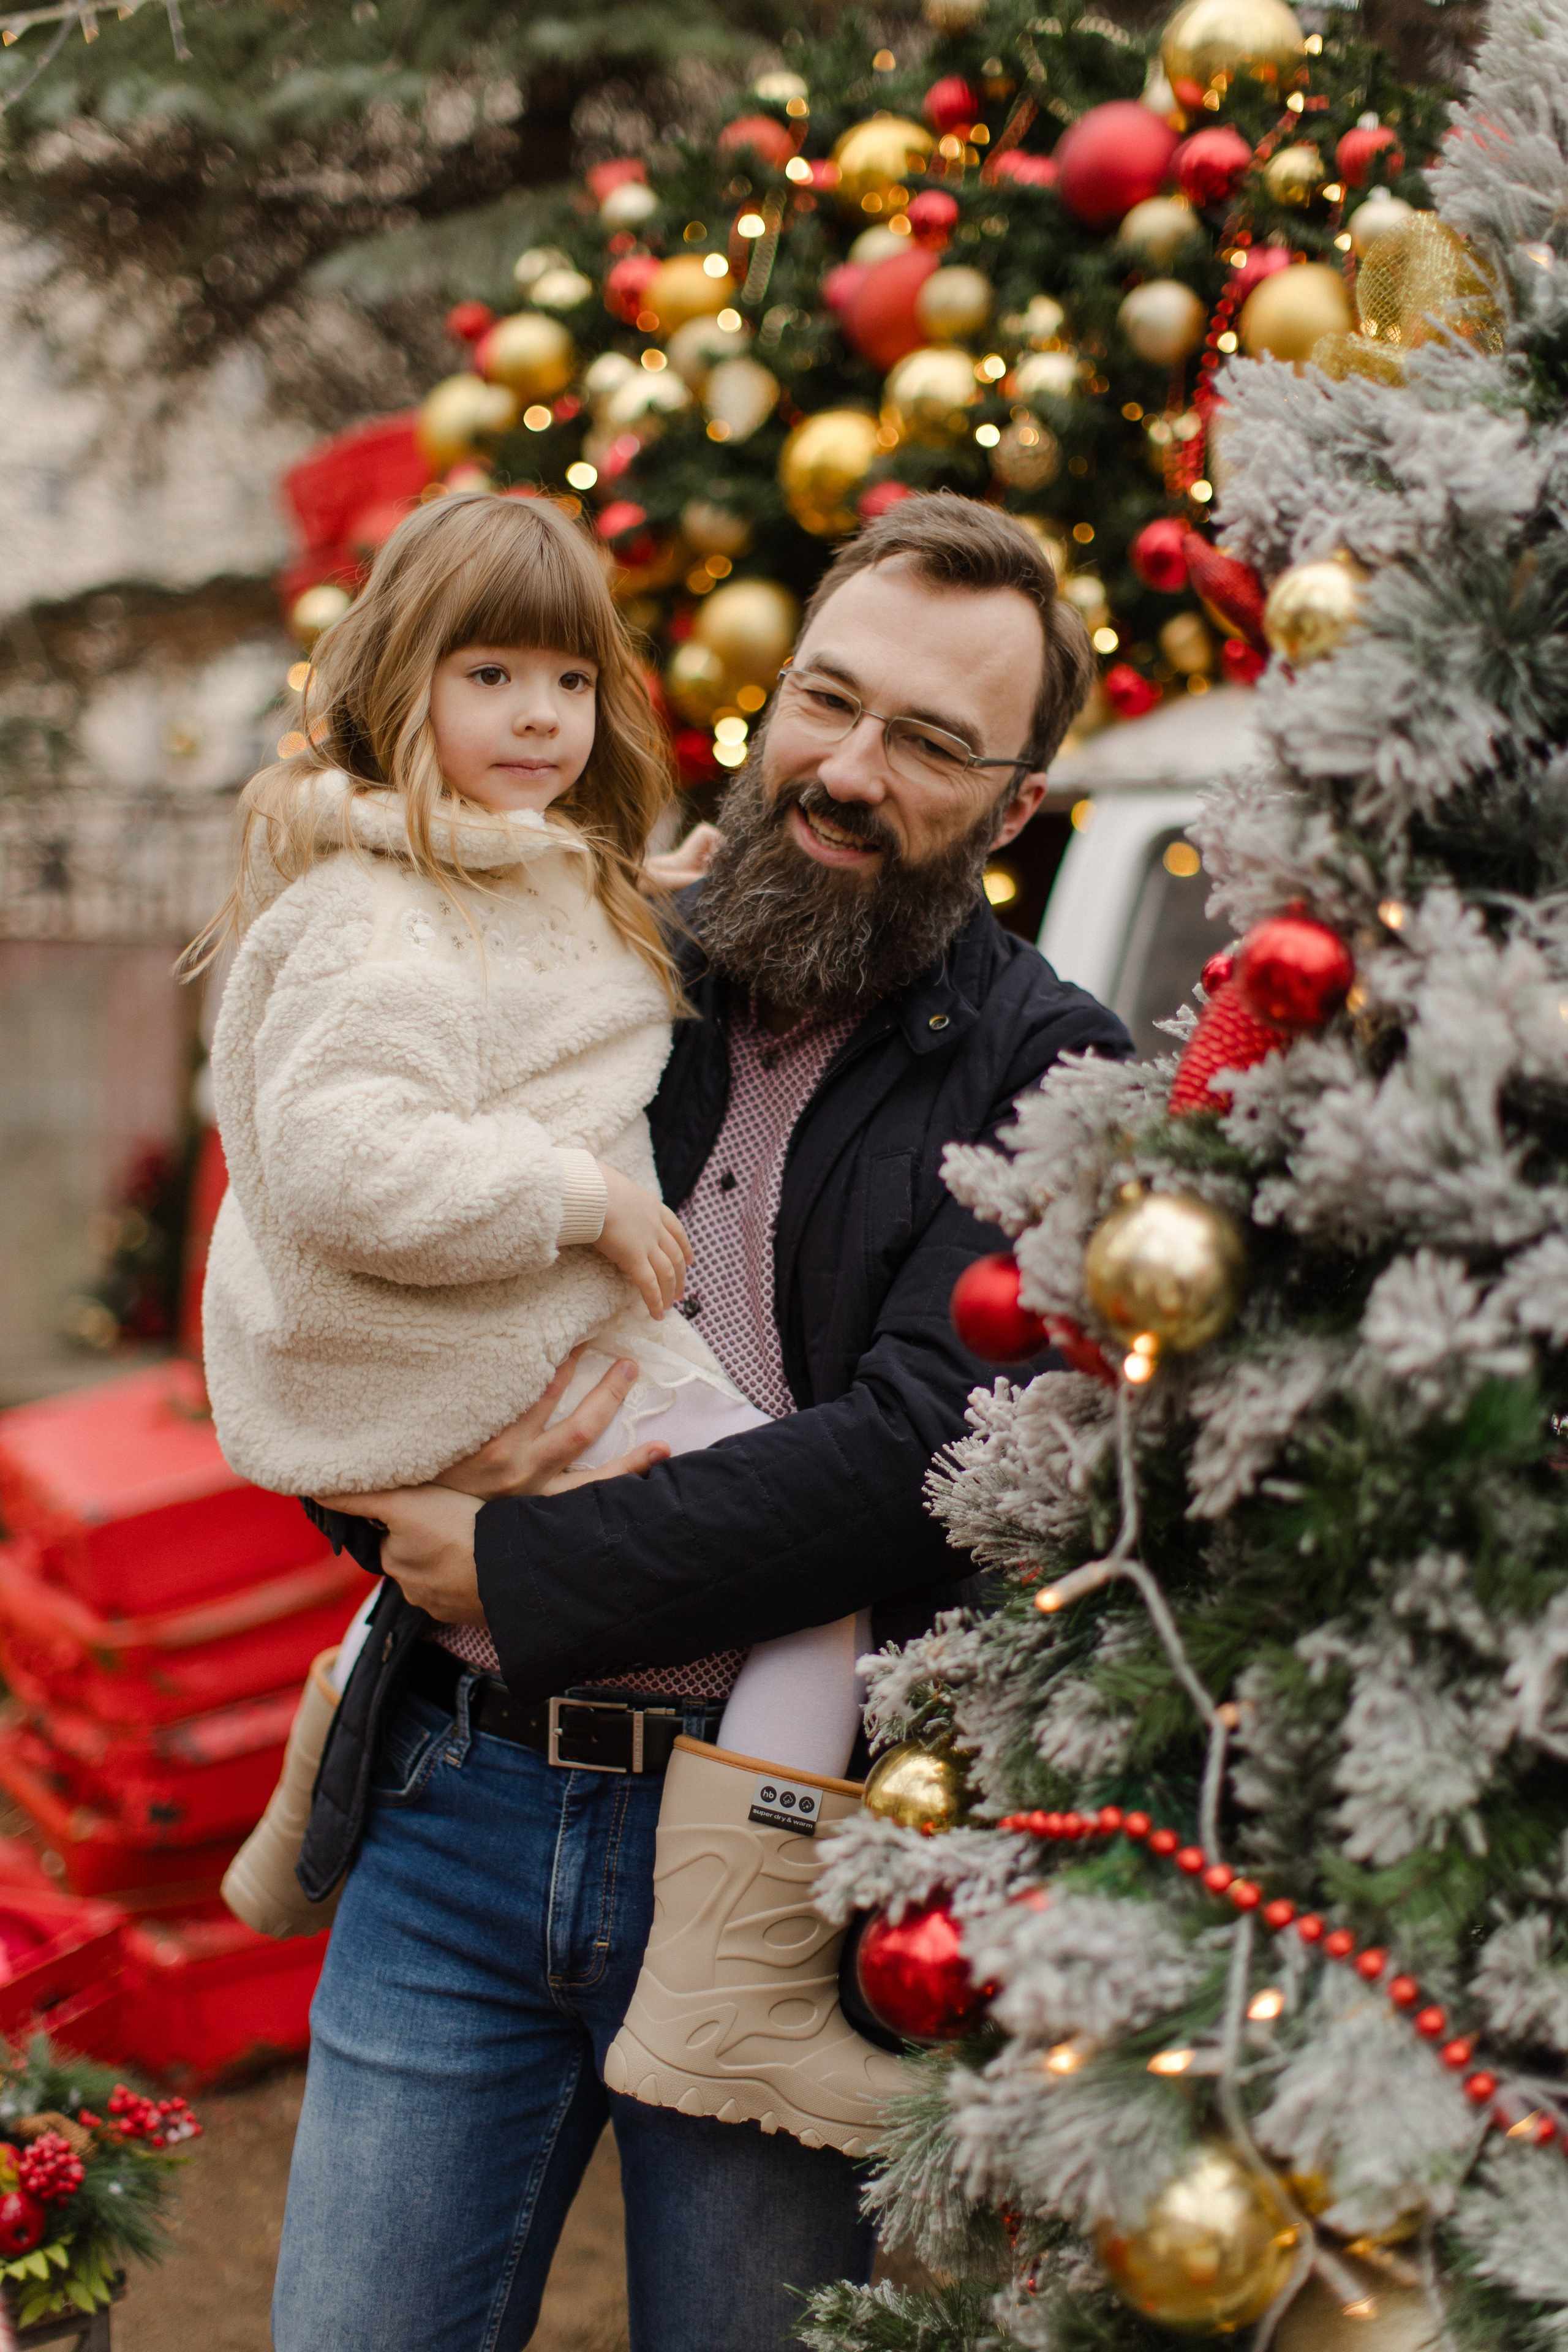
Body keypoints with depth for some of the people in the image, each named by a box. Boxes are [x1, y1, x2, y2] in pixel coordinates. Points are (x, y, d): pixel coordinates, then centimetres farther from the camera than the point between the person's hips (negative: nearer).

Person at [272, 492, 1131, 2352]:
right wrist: (416, 1470, -10)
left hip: (773, 1845, -3)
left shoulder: (1046, 1078, -5)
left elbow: (918, 1454, -18)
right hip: (456, 1806, 4)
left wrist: (519, 1577, -15)